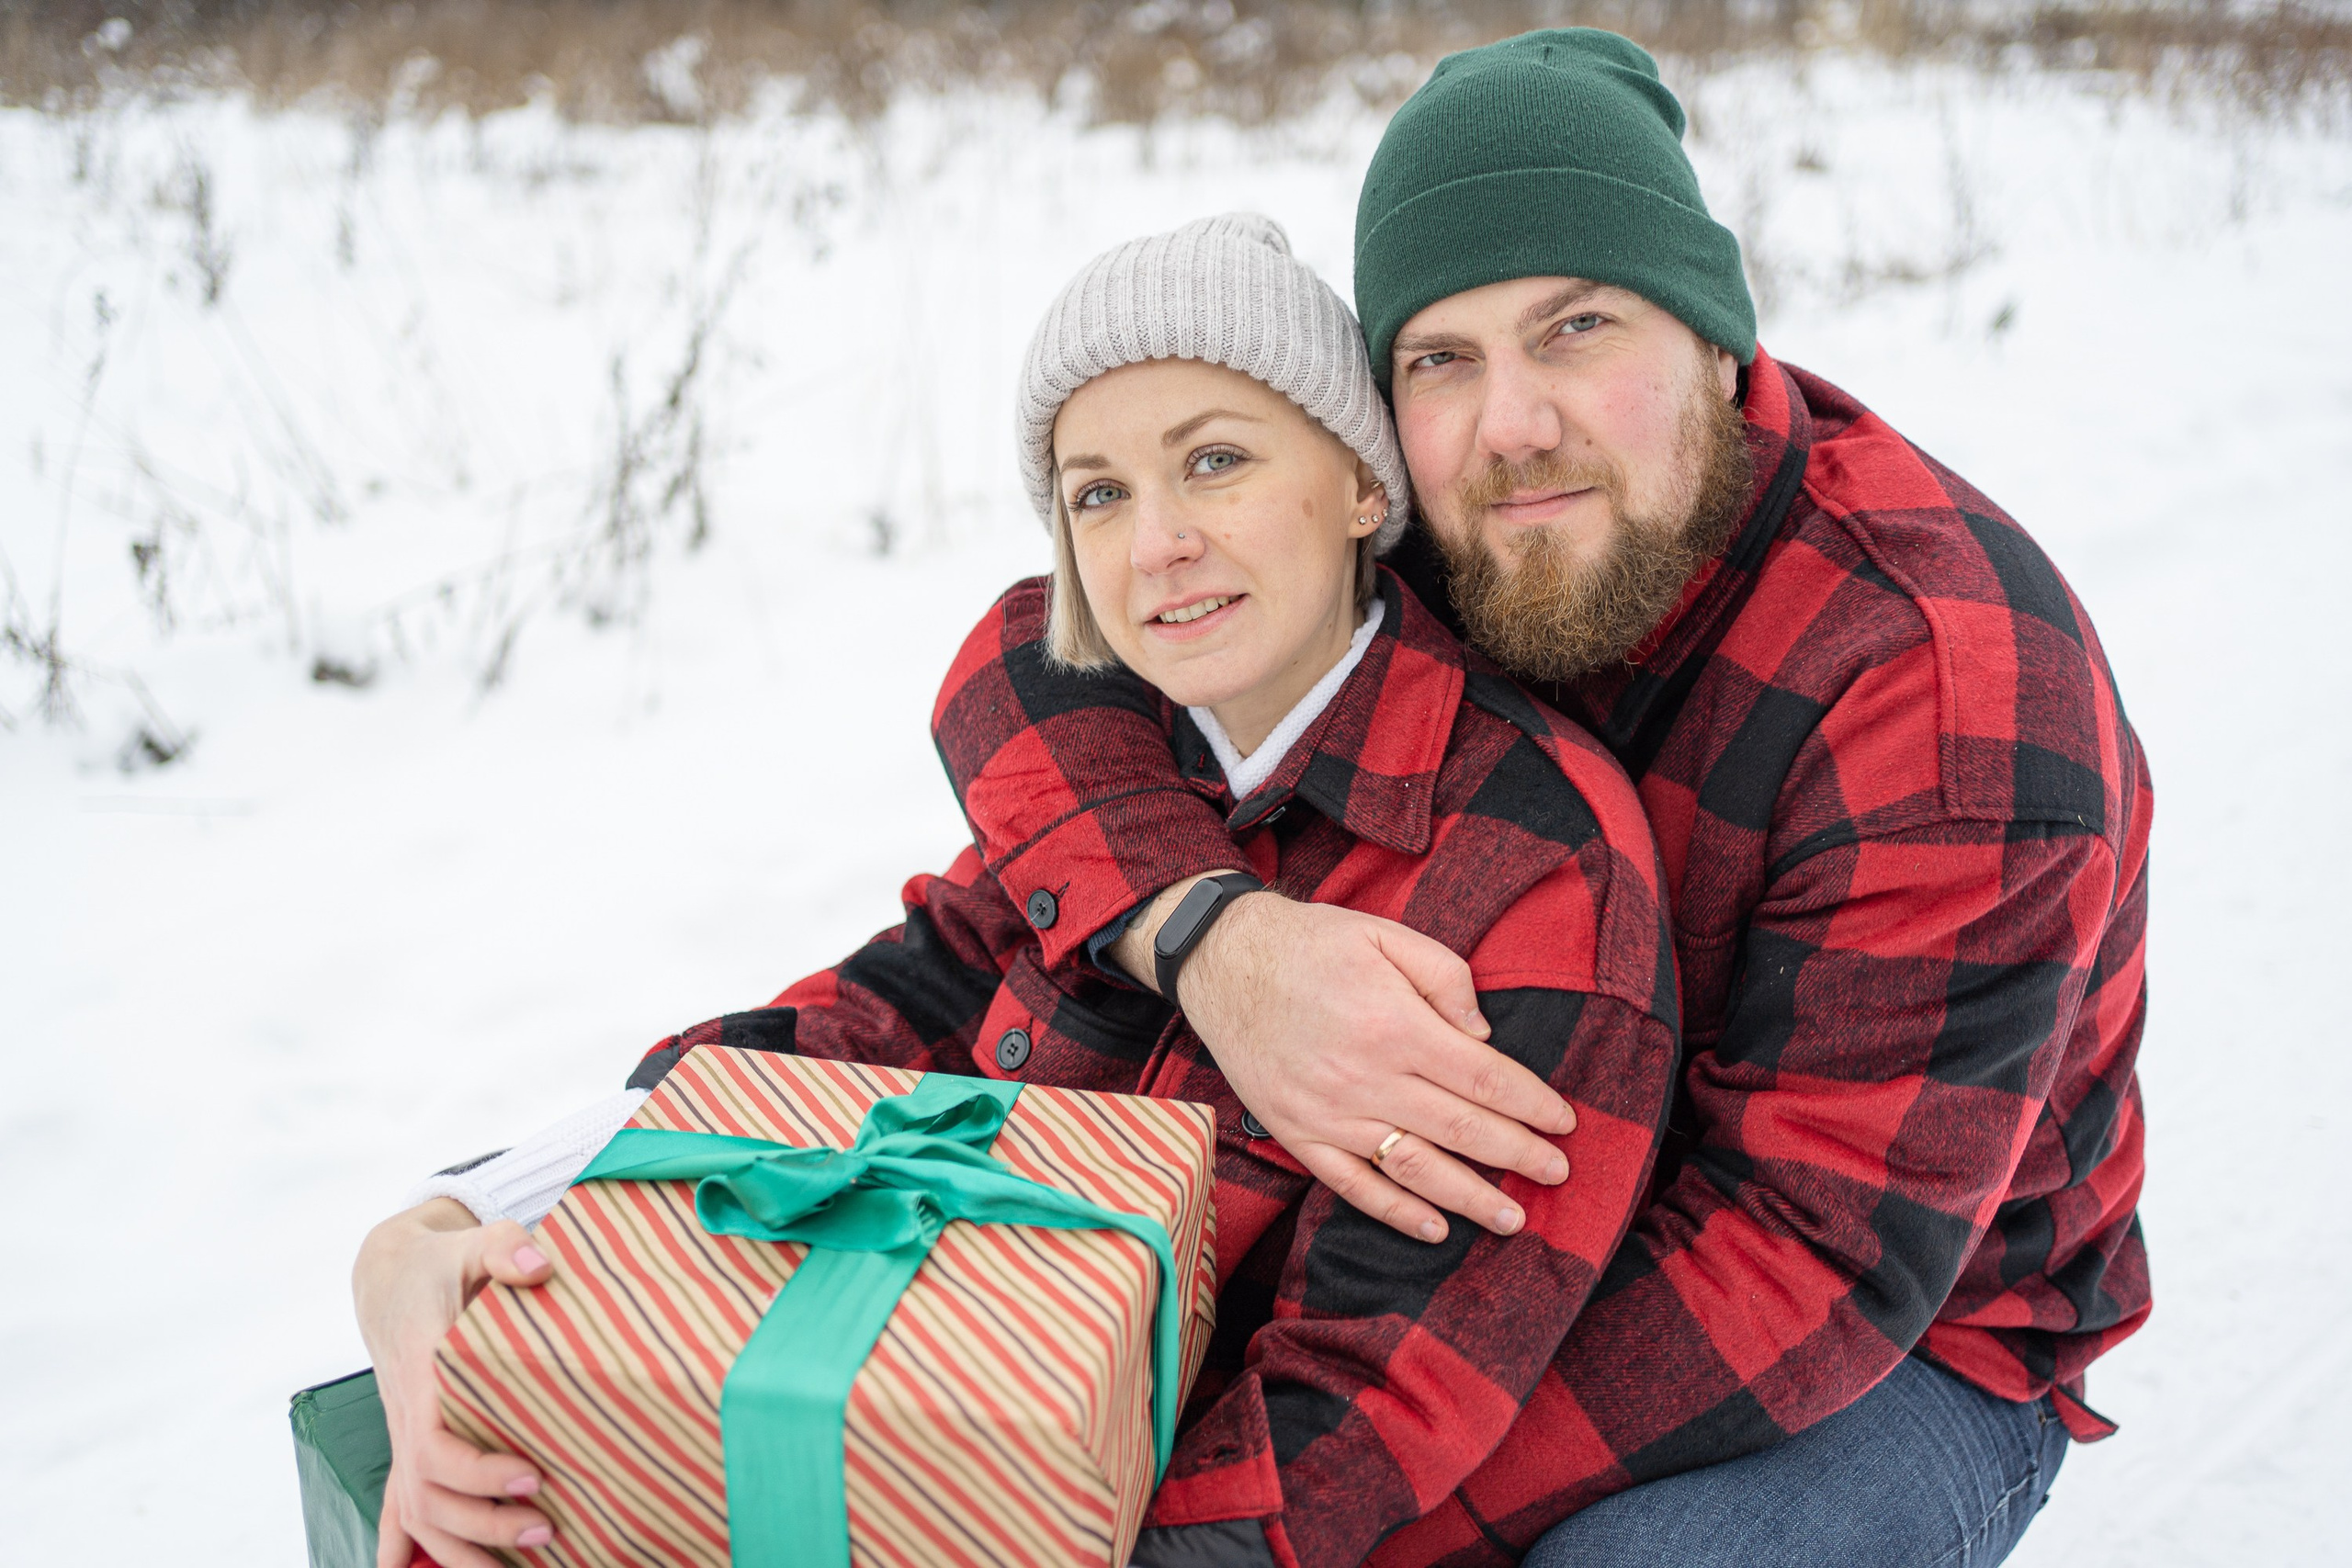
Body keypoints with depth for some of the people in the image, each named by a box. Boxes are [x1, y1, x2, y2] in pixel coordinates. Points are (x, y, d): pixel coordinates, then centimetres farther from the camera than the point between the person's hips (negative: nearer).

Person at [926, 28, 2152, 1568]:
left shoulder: (1950, 686, -28)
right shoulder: (1448, 519, -12)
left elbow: (1811, 1263, -30)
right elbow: (1040, 651, -12)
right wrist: (1202, 933, -35)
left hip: (1918, 1342, -4)